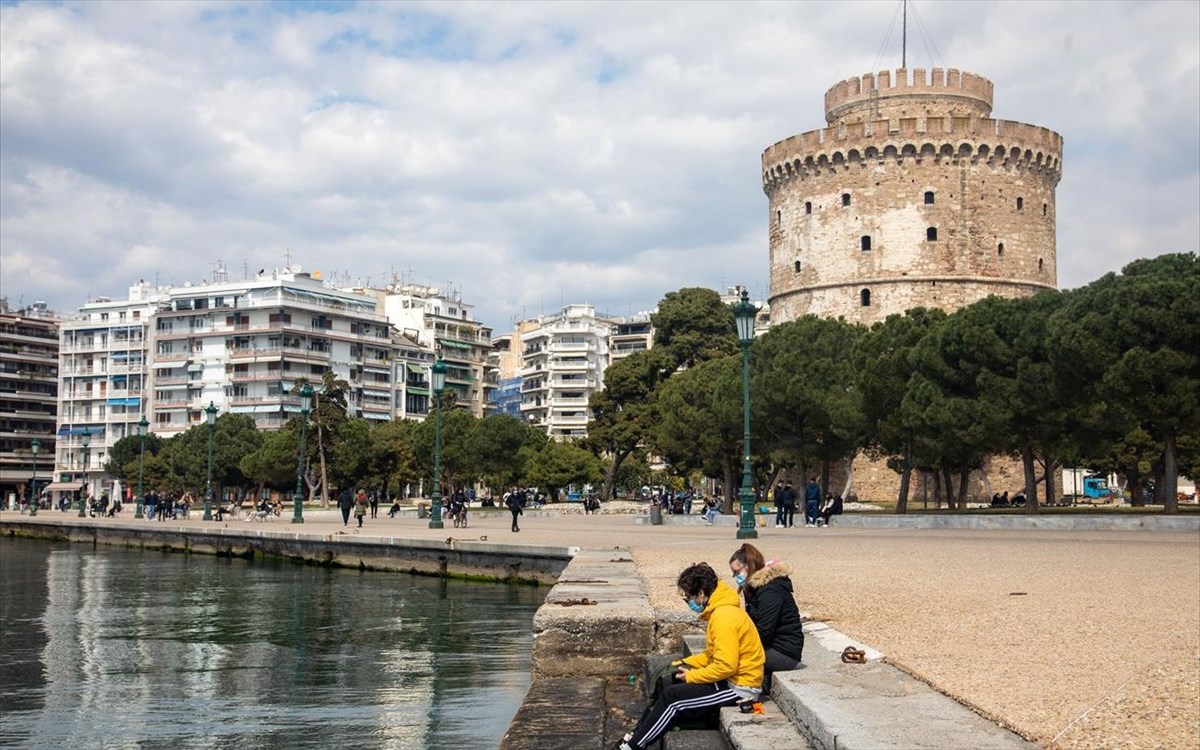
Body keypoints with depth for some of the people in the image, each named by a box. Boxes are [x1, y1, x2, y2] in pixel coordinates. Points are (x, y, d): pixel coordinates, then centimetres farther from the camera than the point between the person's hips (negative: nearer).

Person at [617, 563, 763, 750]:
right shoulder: (719, 611, 9)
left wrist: (691, 676, -15)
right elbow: (713, 654, 19)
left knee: (672, 697, -13)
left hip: (739, 687, -10)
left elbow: (726, 666, -27)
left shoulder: (724, 617, -23)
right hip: (730, 679, 10)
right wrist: (686, 664, 6)